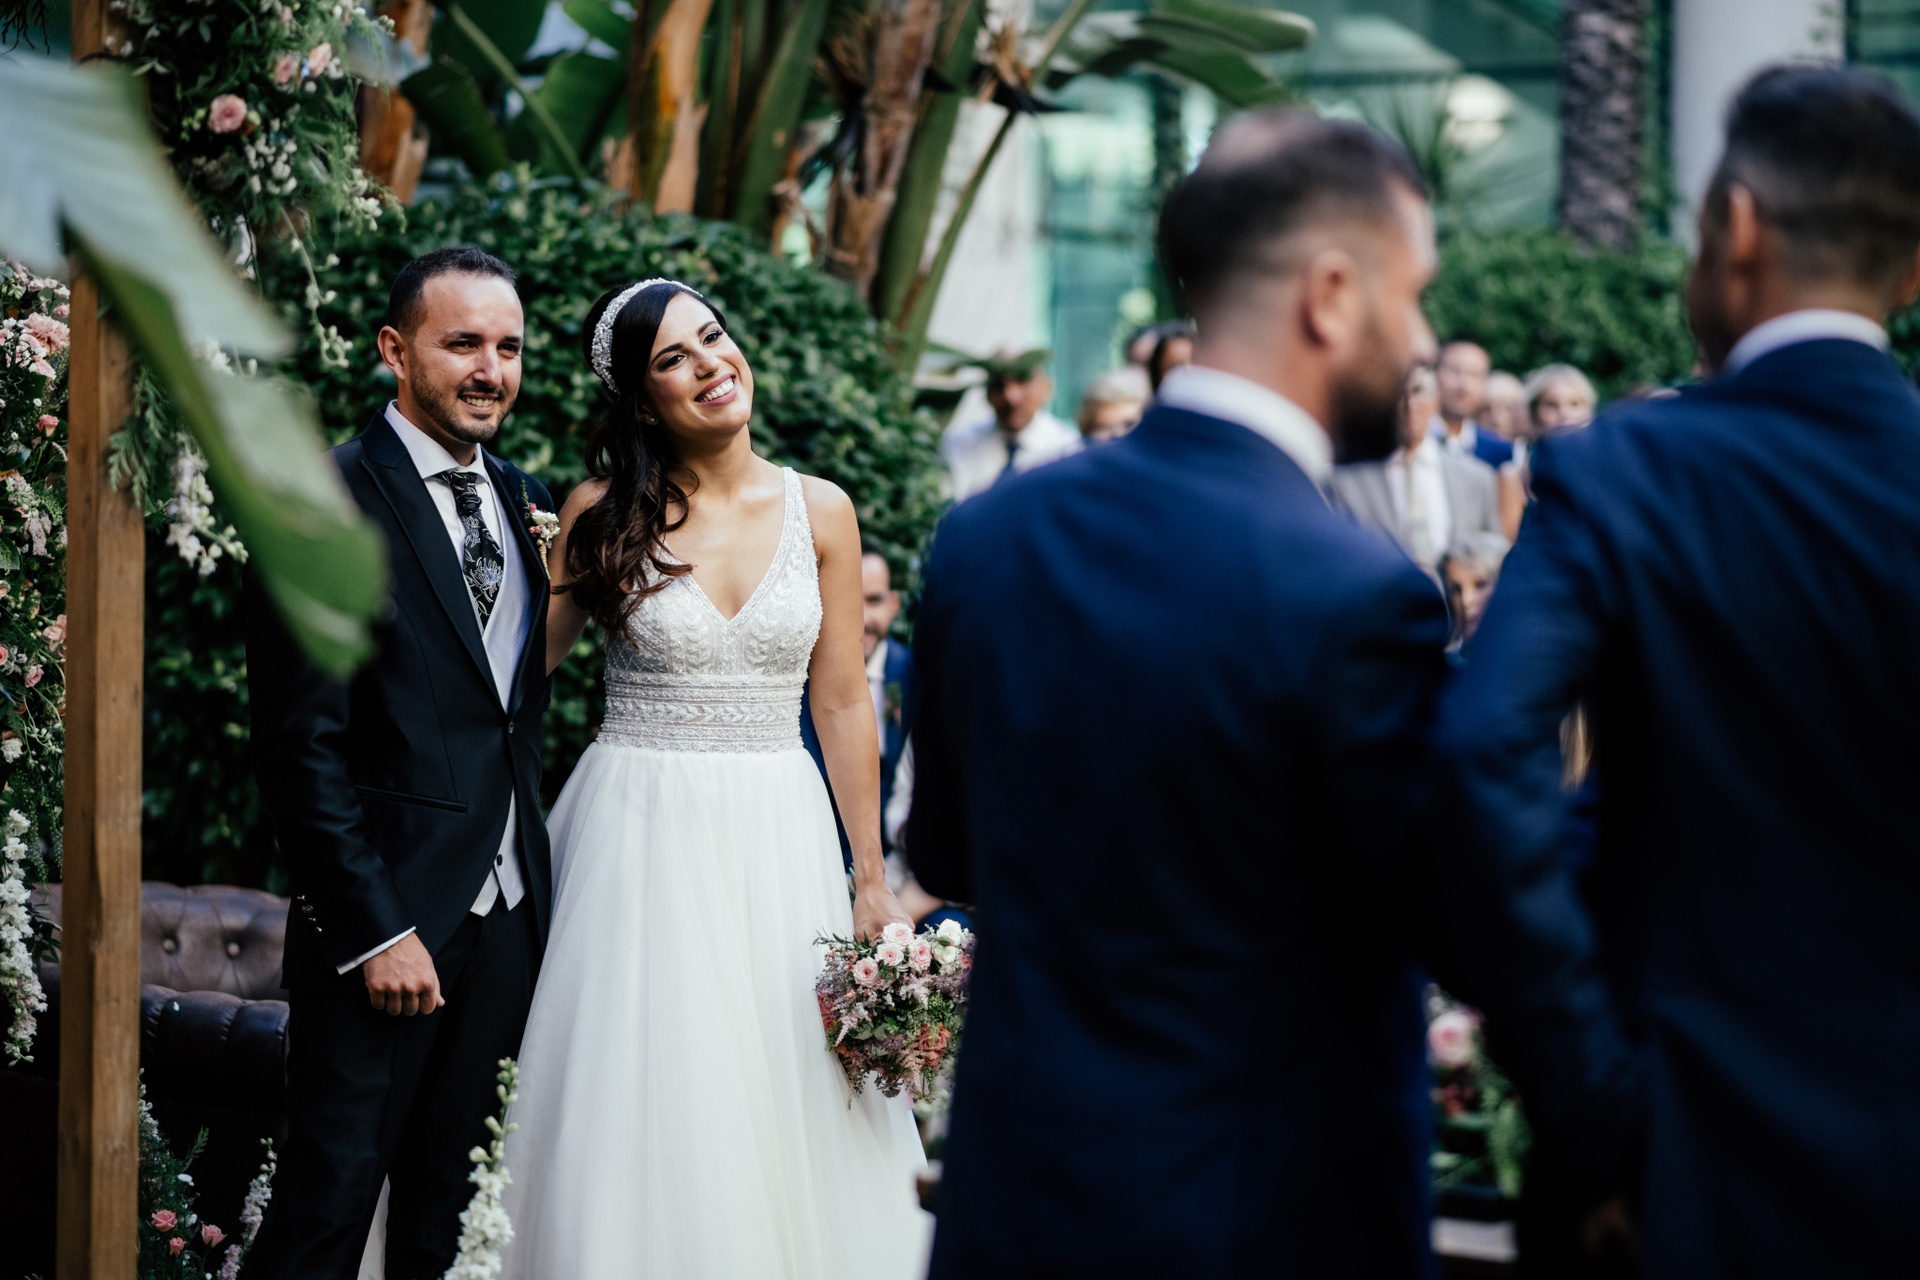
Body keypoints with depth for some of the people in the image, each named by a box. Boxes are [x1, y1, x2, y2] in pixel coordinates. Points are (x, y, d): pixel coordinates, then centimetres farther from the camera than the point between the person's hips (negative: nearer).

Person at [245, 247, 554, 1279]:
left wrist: (536, 896, 8)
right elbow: (301, 746, -14)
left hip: (508, 915, 7)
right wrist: (376, 931, -16)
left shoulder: (521, 501, 12)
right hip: (383, 924, -7)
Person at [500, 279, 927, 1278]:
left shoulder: (819, 512, 3)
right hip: (639, 832, -2)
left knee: (788, 1109, 5)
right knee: (643, 1113, 0)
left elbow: (842, 704, 5)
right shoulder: (603, 513, -2)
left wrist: (871, 881, 4)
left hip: (778, 841, 2)